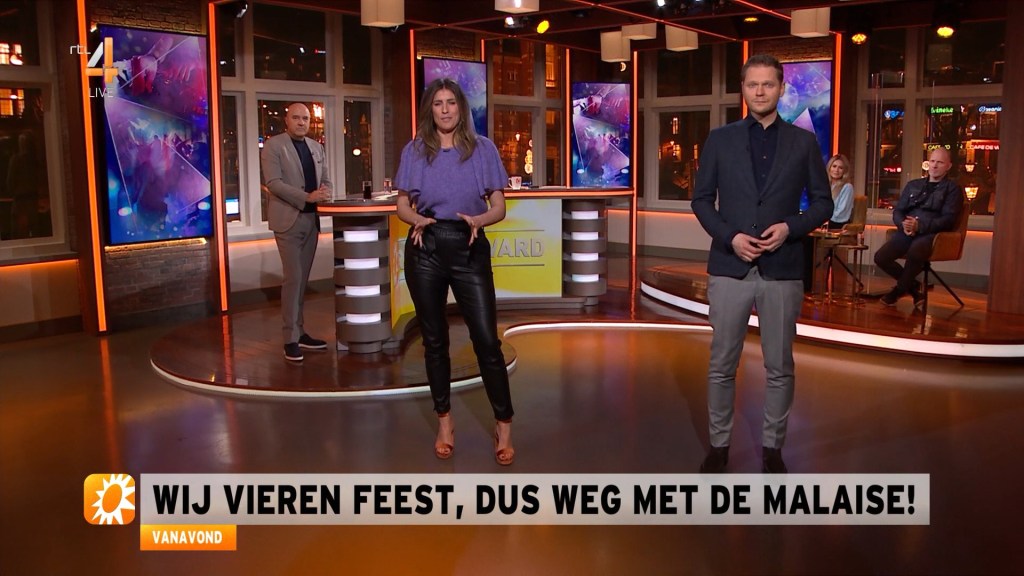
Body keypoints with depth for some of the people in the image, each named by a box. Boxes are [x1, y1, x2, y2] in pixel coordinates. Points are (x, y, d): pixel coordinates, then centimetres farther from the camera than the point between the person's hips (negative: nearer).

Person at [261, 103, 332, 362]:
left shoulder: (316, 147, 15)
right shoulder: (274, 145, -4)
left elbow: (326, 180, 17)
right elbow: (273, 182, -14)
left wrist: (324, 193, -8)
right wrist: (307, 197, -22)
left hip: (312, 218, 6)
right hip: (288, 219, -6)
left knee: (302, 278, 10)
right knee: (293, 278, -8)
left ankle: (299, 332, 17)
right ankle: (290, 338, -2)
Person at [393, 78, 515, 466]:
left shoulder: (483, 149, 3)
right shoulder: (414, 151, 7)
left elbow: (499, 207, 3)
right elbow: (402, 205, 9)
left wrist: (478, 220, -19)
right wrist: (416, 220, -13)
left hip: (469, 249, -1)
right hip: (426, 249, 2)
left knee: (486, 340, -6)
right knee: (434, 340, 9)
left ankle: (504, 426, 6)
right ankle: (444, 422, 24)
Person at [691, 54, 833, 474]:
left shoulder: (803, 142, 5)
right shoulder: (719, 140, 5)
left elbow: (823, 202, 7)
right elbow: (702, 199, 5)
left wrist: (790, 227, -12)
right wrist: (729, 236, -11)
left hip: (782, 269, 0)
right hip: (729, 266, 0)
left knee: (779, 366, 8)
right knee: (722, 364, 6)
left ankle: (772, 446, 23)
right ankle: (719, 443, 20)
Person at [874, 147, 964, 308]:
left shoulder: (952, 189, 10)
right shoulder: (913, 185, 26)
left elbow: (948, 219, -2)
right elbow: (897, 211, 19)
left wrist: (920, 226, -18)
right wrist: (903, 224, -7)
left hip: (931, 233, -5)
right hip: (907, 232, 5)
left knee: (914, 253, -39)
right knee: (880, 257, -22)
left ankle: (899, 290, -11)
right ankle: (914, 288, 1)